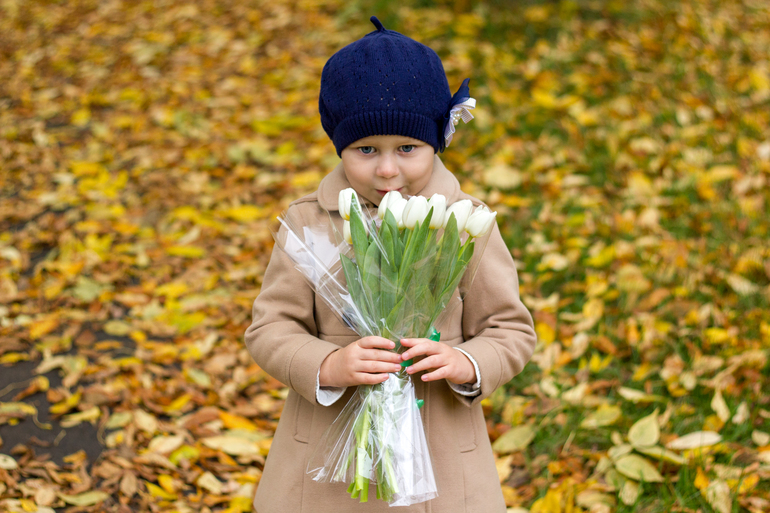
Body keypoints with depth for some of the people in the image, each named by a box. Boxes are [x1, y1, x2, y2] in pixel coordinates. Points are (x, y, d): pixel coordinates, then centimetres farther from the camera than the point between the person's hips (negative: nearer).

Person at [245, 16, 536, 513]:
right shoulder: (308, 223, -5)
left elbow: (513, 331, -2)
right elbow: (270, 329, -5)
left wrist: (465, 364, -22)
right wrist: (328, 365, -24)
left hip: (440, 453, 0)